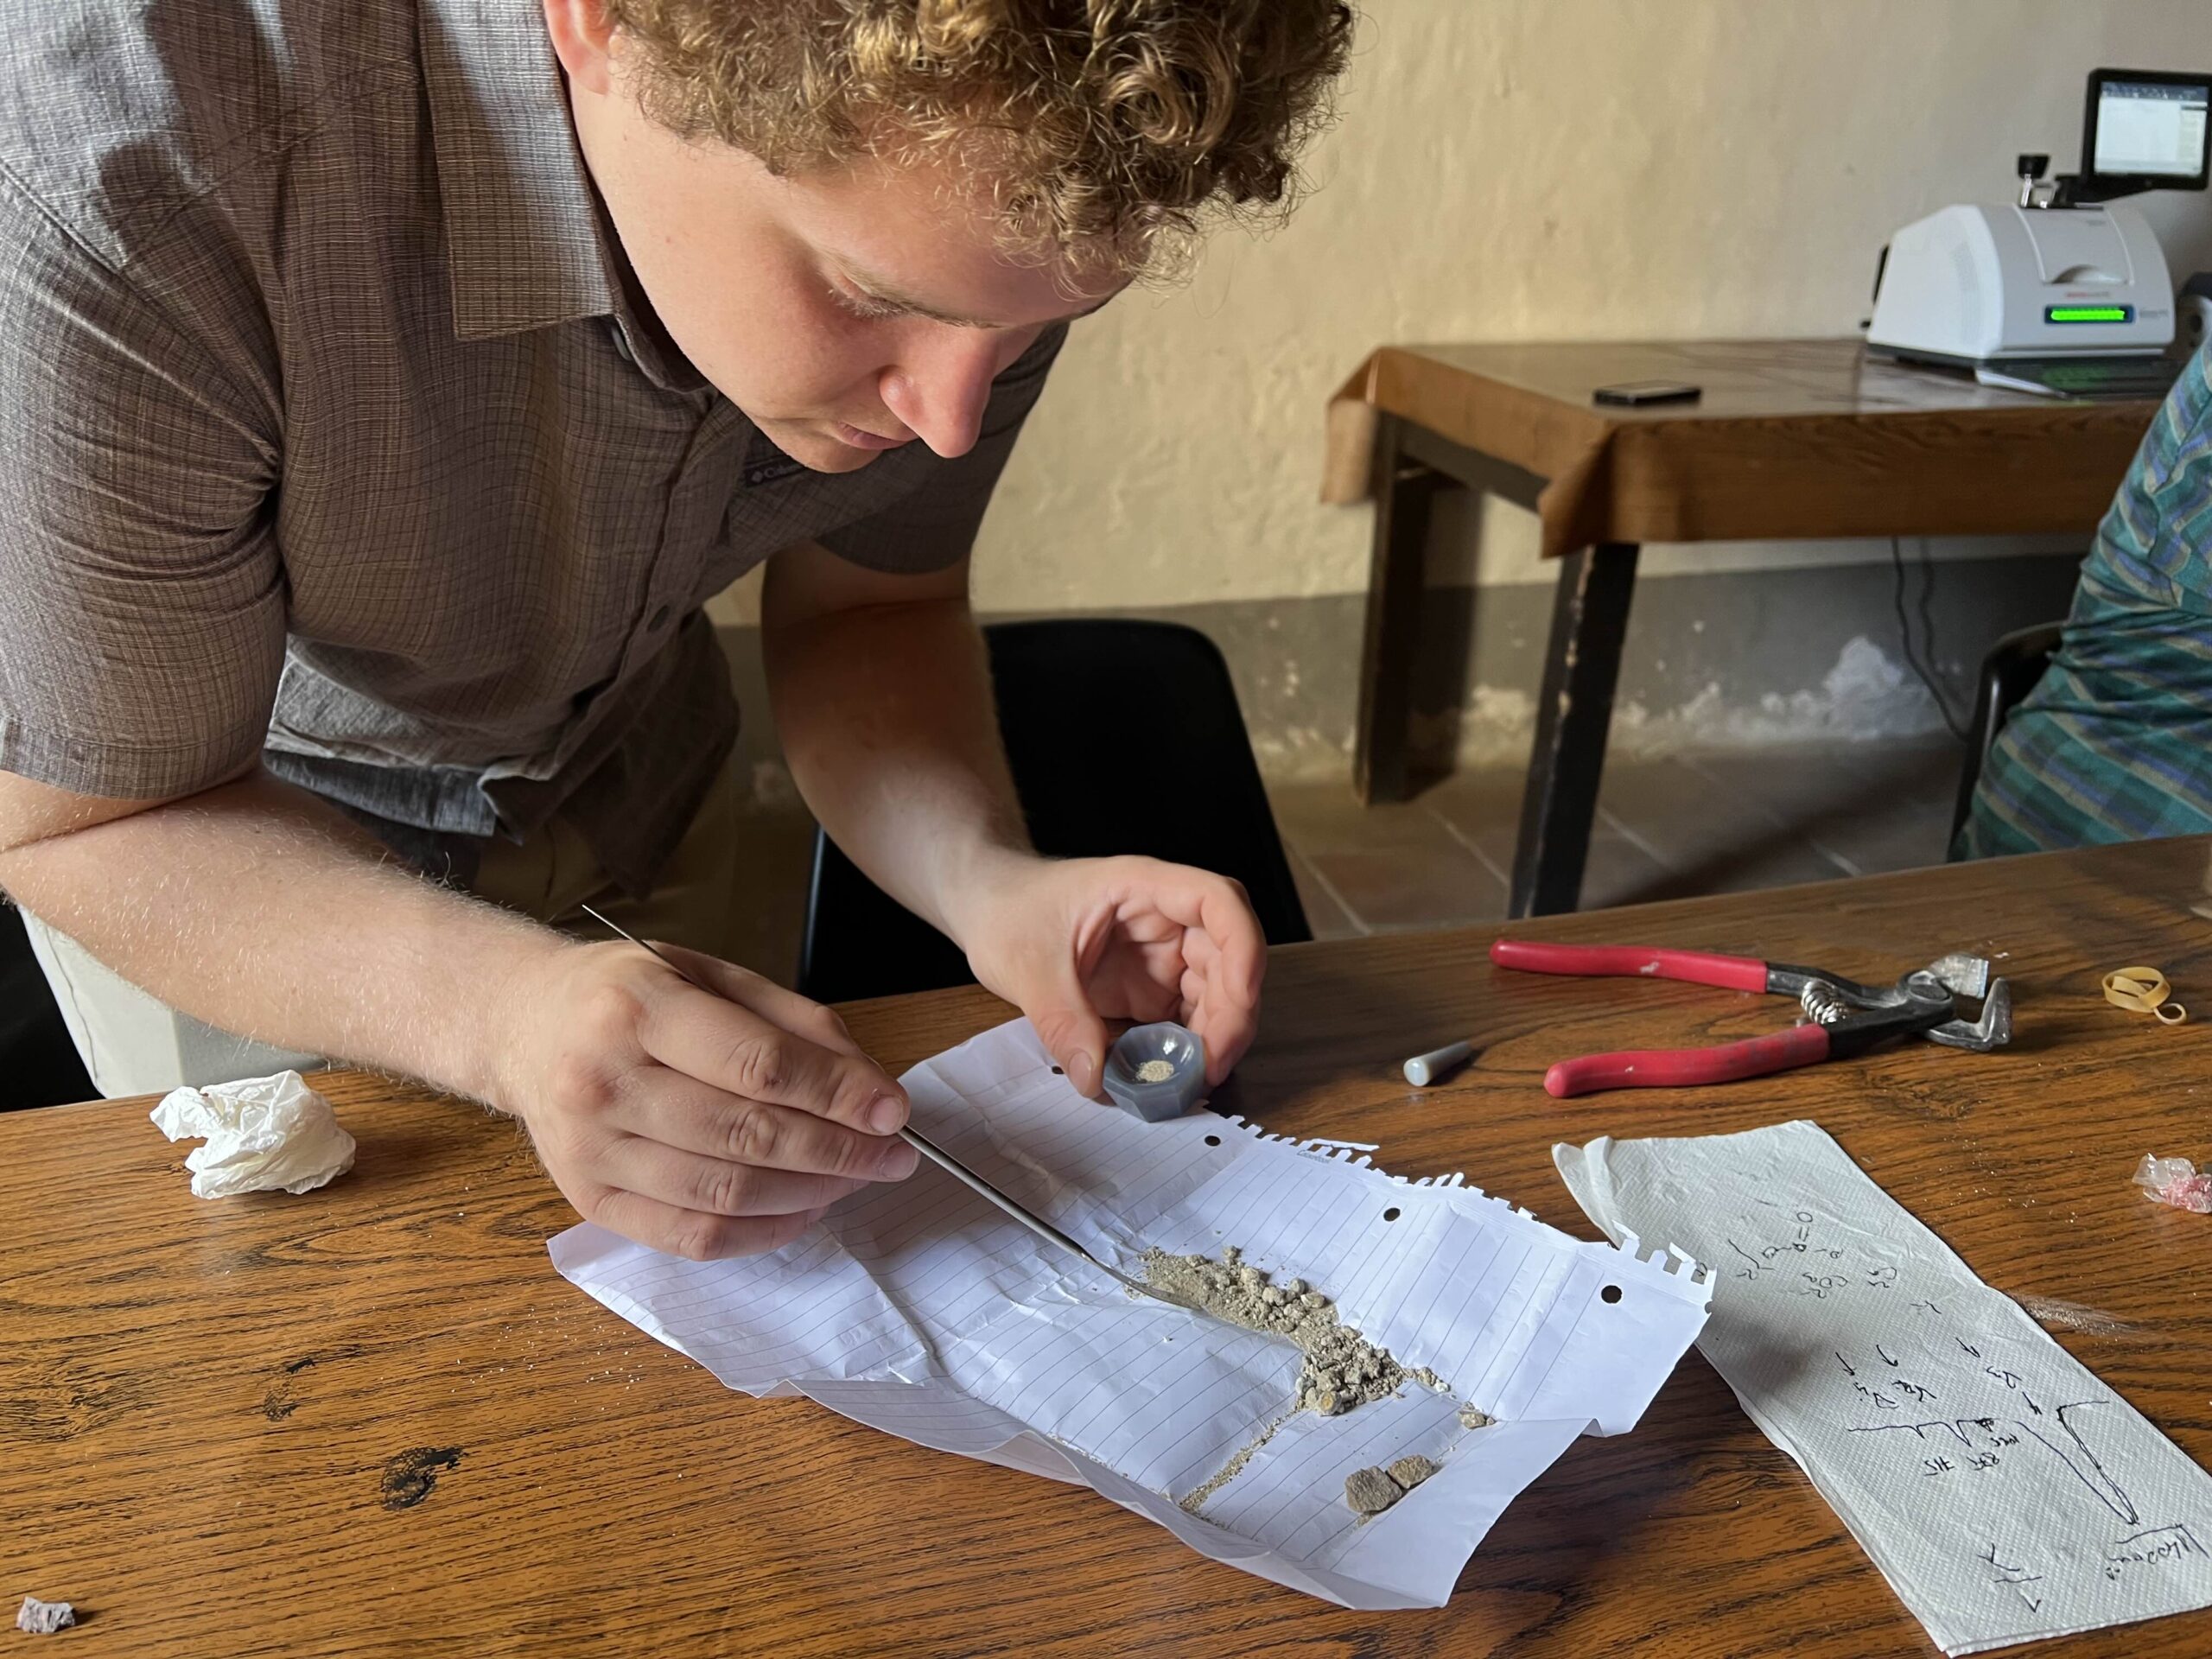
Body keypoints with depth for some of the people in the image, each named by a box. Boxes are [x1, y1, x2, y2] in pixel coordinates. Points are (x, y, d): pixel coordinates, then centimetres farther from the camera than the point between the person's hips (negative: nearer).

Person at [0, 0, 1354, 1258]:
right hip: (212, 849, -3)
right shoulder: (116, 153, -40)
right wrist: (502, 1009, -48)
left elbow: (867, 604, -11)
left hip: (620, 794, 4)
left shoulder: (985, 198, -25)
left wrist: (986, 878, -30)